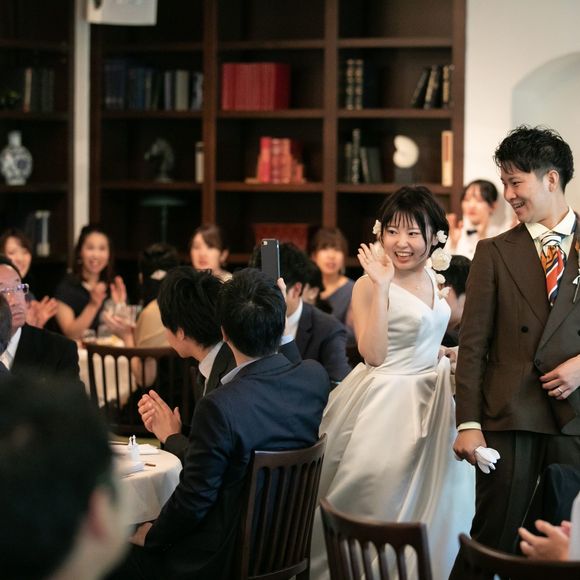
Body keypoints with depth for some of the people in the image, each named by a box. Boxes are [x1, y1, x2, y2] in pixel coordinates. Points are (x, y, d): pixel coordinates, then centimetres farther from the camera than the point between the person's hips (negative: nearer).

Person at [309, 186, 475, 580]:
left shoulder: (434, 279, 7)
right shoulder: (369, 285, -14)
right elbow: (373, 354, -25)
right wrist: (381, 286, -27)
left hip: (431, 404, 7)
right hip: (384, 406, -7)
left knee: (430, 504, 13)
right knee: (379, 500, -3)